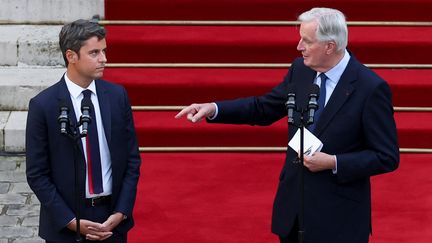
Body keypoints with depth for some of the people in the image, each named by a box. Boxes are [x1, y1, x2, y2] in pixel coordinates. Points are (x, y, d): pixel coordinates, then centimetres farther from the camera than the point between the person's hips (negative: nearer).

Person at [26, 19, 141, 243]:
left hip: (113, 219, 3)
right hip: (66, 225, -3)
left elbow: (132, 159, 4)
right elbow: (37, 174, -6)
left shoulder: (117, 95, 0)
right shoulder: (43, 105, -9)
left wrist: (121, 213, -5)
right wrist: (71, 222, -12)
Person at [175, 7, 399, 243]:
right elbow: (264, 108, 12)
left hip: (338, 216, -6)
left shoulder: (371, 88, -18)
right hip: (293, 205, 6)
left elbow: (387, 157, -14)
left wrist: (333, 163, -22)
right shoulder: (300, 69, 0)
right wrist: (213, 108, -2)